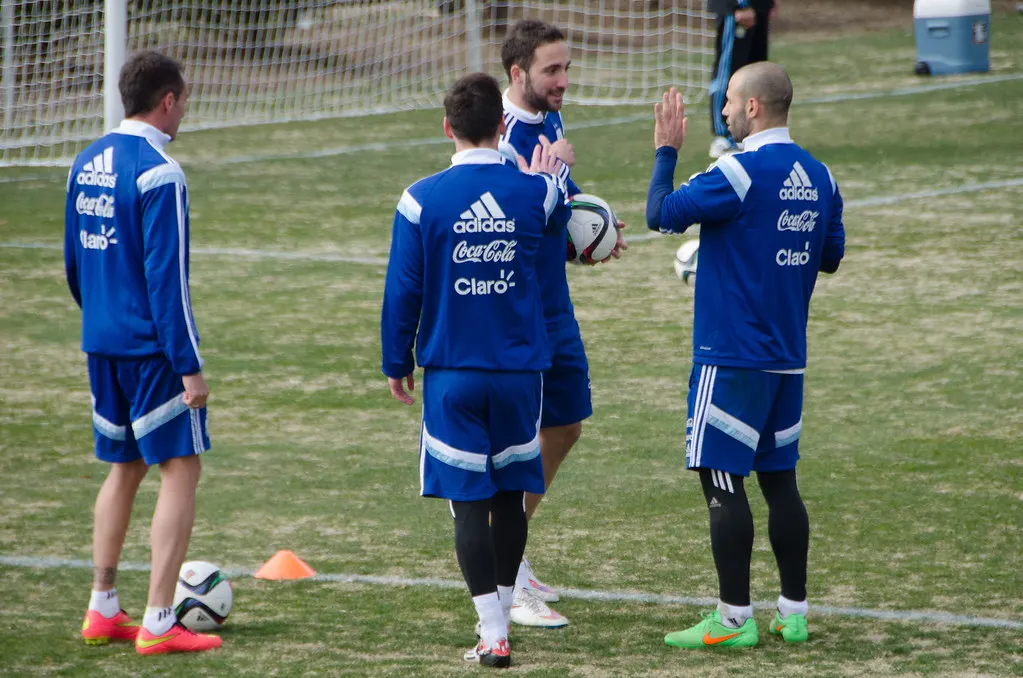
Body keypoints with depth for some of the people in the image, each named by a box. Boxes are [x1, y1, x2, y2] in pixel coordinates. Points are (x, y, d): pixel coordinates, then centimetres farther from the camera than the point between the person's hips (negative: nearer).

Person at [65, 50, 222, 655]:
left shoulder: (88, 163, 9)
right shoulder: (158, 173, -16)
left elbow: (73, 259, 17)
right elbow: (166, 277, -19)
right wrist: (190, 366, -17)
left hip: (102, 344, 8)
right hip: (153, 348, -8)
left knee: (124, 468, 19)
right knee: (181, 469, -2)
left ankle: (103, 612, 21)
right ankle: (158, 624, -6)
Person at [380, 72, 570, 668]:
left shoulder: (422, 199, -9)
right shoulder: (535, 191, -4)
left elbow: (402, 289, -4)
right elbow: (562, 218, 20)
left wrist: (398, 362, 8)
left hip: (451, 373, -2)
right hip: (519, 371, 2)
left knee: (469, 500, 0)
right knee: (511, 493, 15)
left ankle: (493, 634, -5)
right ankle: (502, 612, 27)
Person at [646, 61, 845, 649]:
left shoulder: (741, 173, -16)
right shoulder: (818, 177, 8)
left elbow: (662, 214, -13)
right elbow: (831, 257, 18)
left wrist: (666, 150, 0)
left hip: (733, 357, -8)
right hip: (789, 357, 8)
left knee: (722, 480, -3)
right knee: (780, 479, 12)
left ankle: (734, 618, -3)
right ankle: (794, 612, 14)